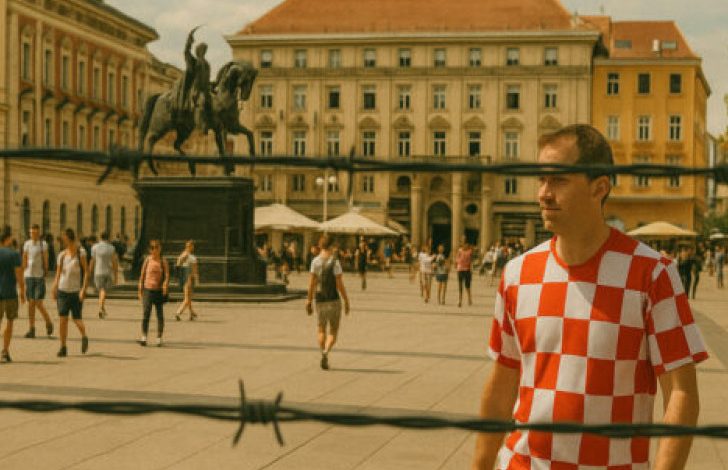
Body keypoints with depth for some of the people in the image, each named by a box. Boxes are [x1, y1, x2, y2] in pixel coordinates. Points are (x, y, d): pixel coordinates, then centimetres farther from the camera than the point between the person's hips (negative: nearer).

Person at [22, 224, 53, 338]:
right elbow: (24, 260, 13)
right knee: (30, 303, 5)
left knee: (38, 303, -9)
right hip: (29, 276, 4)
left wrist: (45, 273, -4)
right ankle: (31, 329, 9)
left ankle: (48, 323, 13)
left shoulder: (43, 244, -3)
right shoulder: (27, 244, 9)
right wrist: (24, 275, 9)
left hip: (39, 276, -4)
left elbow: (46, 260, -2)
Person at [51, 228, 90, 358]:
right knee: (63, 318, -4)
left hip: (76, 291, -3)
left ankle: (84, 337, 30)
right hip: (63, 290, 3)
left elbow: (86, 271, -6)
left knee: (77, 319, 0)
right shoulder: (62, 255, 6)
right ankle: (63, 347, 2)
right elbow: (58, 273, 11)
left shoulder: (80, 253, -4)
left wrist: (83, 289, -15)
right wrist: (54, 289, 2)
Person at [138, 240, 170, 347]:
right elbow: (142, 275, 9)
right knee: (145, 314, -11)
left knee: (160, 315, 6)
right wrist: (140, 289, 7)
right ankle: (144, 337, -11)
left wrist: (165, 285, -24)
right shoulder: (147, 260, 3)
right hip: (148, 289, 0)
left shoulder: (163, 261, 1)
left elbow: (167, 275, -4)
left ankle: (159, 338, 15)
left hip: (159, 291, 0)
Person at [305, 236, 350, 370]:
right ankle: (326, 352, -21)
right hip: (334, 300, -3)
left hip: (320, 300, 3)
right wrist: (346, 301, -3)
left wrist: (309, 301, 4)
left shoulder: (315, 261, -3)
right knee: (333, 332, 5)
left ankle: (323, 356, 15)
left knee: (321, 330, 19)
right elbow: (340, 284, -12)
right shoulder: (335, 261, -11)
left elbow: (312, 283, -4)